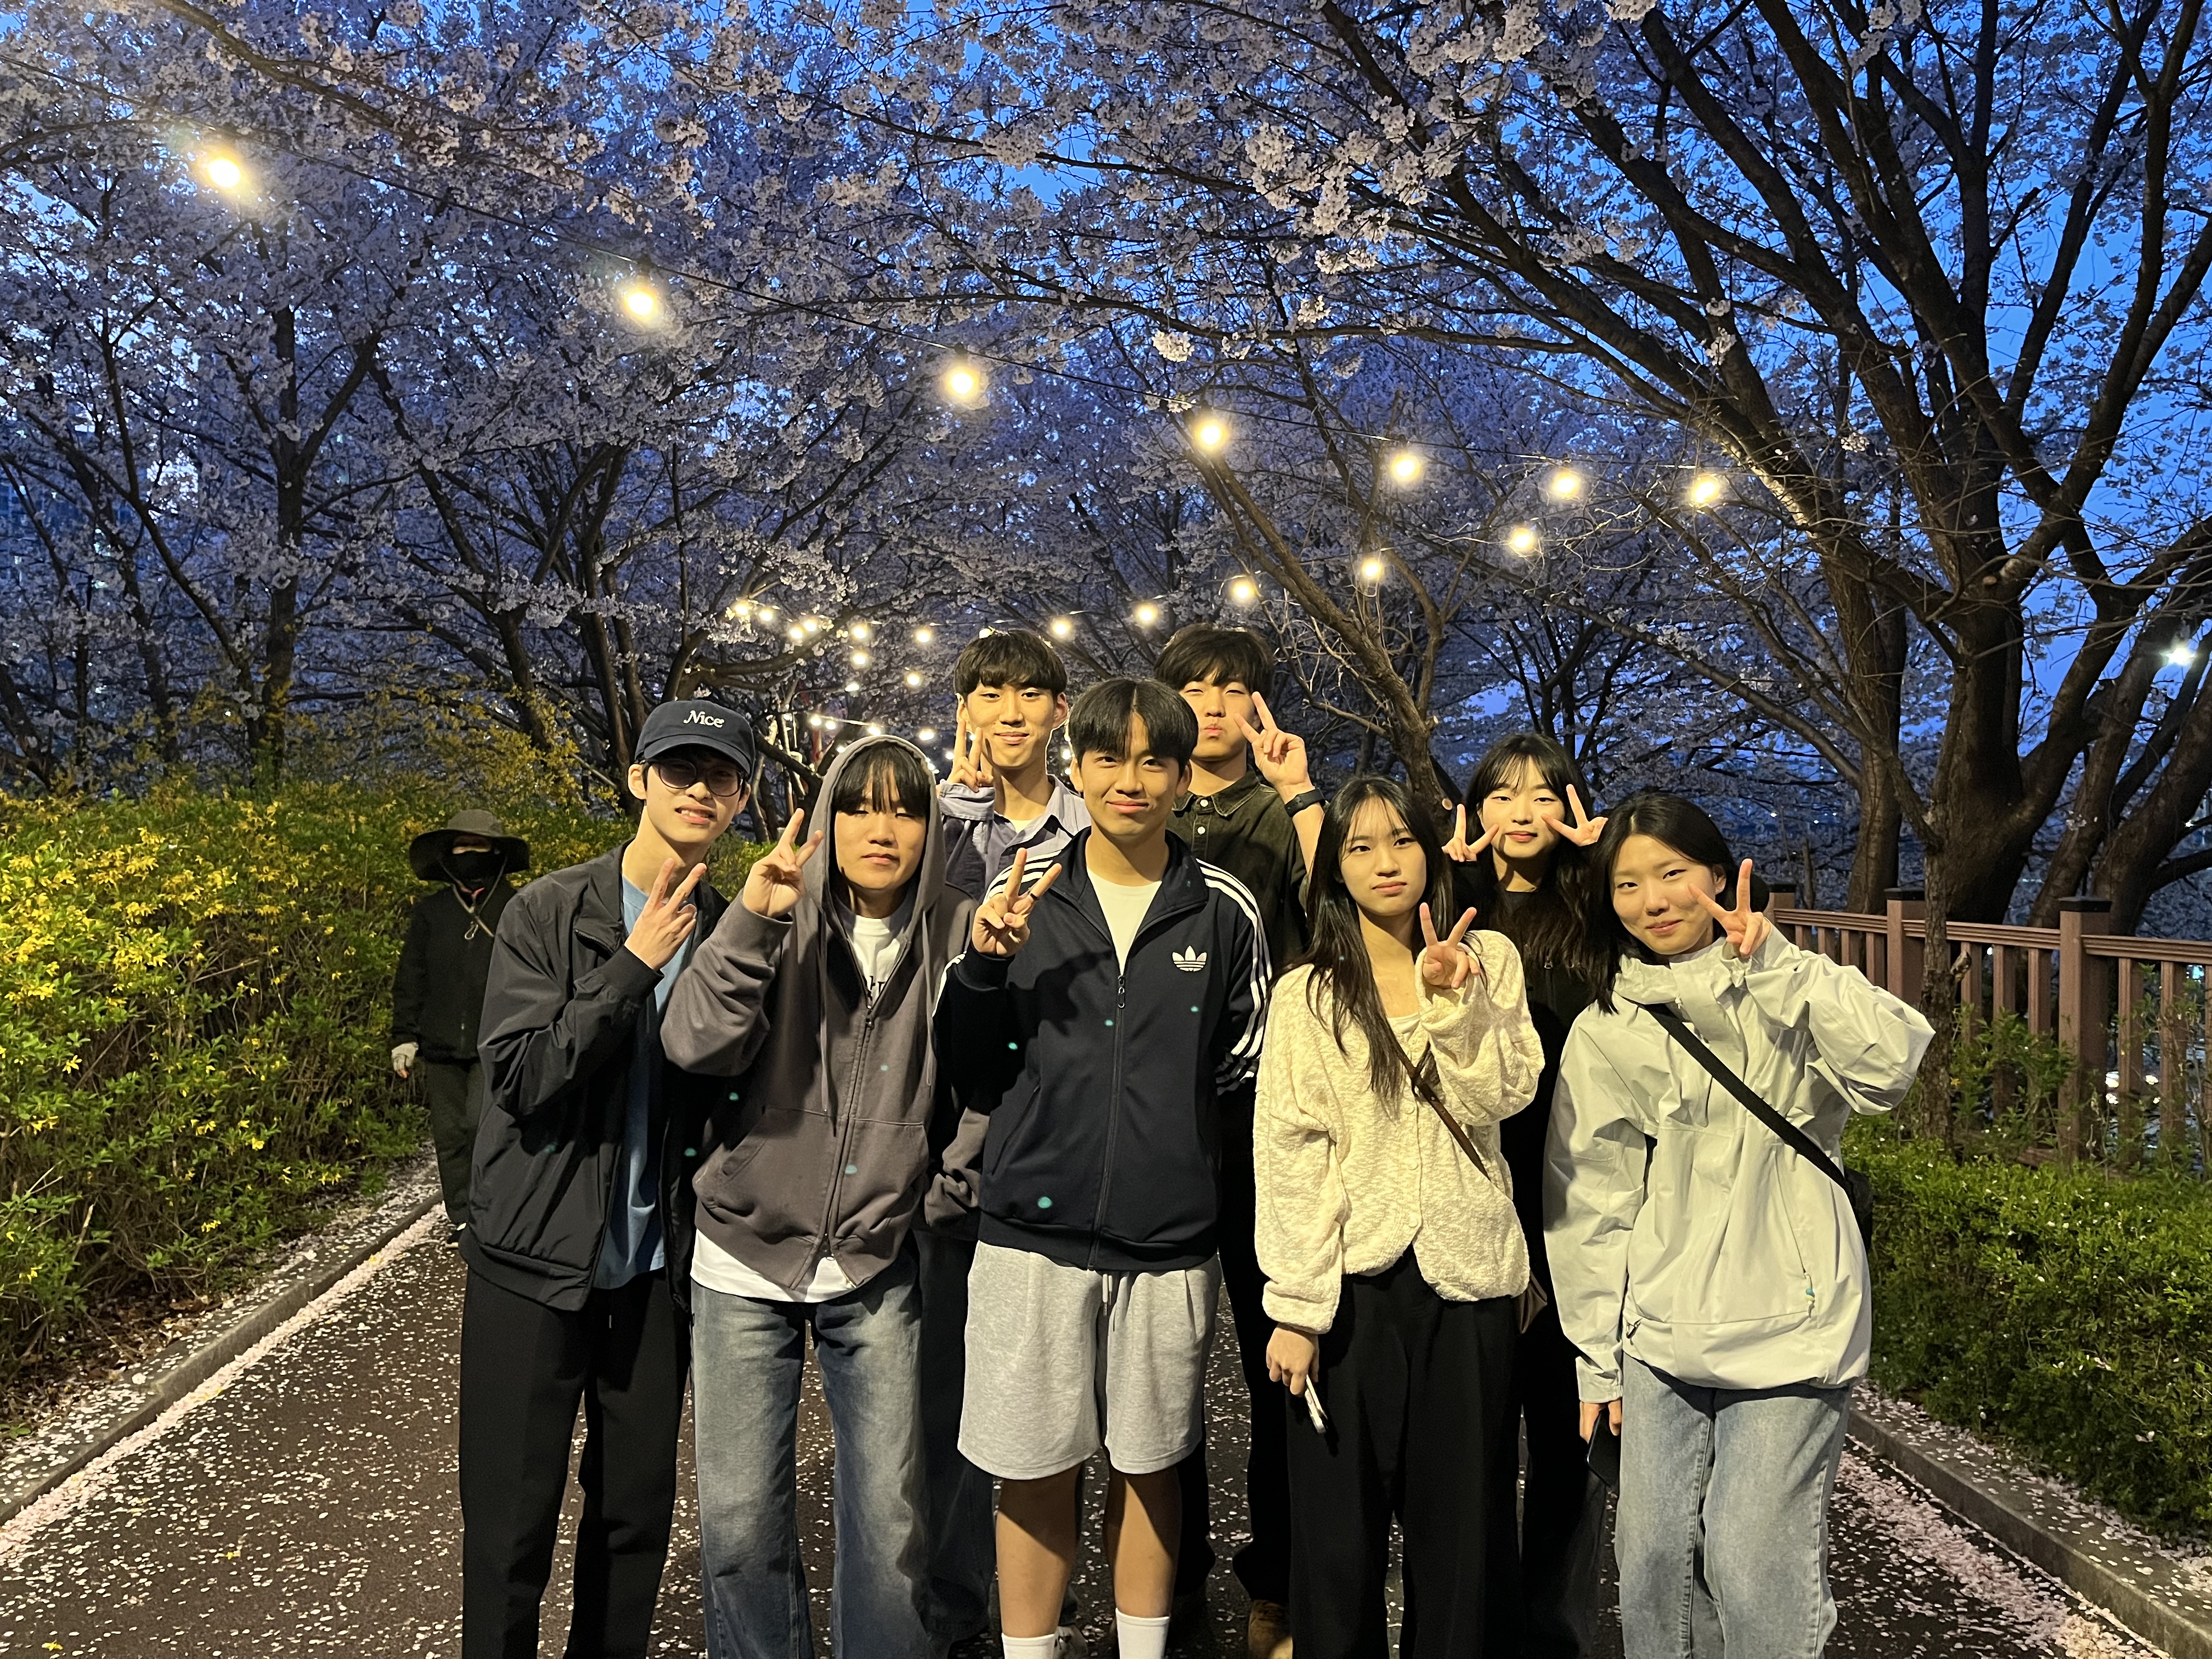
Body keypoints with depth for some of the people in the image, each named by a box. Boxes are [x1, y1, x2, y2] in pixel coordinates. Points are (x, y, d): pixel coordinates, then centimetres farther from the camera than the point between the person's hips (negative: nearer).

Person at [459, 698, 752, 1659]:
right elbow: (521, 1077, -17)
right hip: (535, 1264, -2)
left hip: (654, 1271, 3)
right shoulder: (547, 913, -7)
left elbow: (727, 1091, 5)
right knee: (511, 1525, 7)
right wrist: (635, 965, -21)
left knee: (638, 1510, 15)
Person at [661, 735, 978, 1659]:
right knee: (740, 1519, 8)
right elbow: (696, 1045, -19)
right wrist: (749, 921, -28)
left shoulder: (956, 933, -4)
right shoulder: (779, 924, -5)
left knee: (888, 1520, 7)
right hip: (747, 1256, 0)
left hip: (878, 1268, 0)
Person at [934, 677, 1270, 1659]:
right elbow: (967, 1067, 4)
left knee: (1148, 1465, 15)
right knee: (1035, 1470, 9)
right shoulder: (1022, 897, 1)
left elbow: (1244, 1067, 9)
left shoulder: (1224, 910, 0)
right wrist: (983, 967, -12)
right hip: (1033, 1228, 0)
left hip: (1170, 1237, 0)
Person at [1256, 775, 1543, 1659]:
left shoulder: (1488, 960, 7)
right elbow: (1288, 1151, -5)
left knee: (1464, 1522, 9)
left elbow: (1498, 1098, -4)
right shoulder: (1306, 994, 1)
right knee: (1339, 1526, 7)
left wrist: (1451, 1000, -17)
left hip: (1463, 1271, 1)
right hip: (1347, 1279, -1)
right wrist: (1295, 1305, -10)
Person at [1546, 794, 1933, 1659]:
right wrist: (1600, 1358, 7)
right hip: (1660, 1337, 3)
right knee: (1652, 1556, 9)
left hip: (1787, 1327, -2)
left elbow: (1890, 1066, -20)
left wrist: (1774, 963, -25)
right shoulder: (1602, 1032, 2)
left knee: (1751, 1566, -3)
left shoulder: (1787, 994, -1)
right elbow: (1589, 1206, 5)